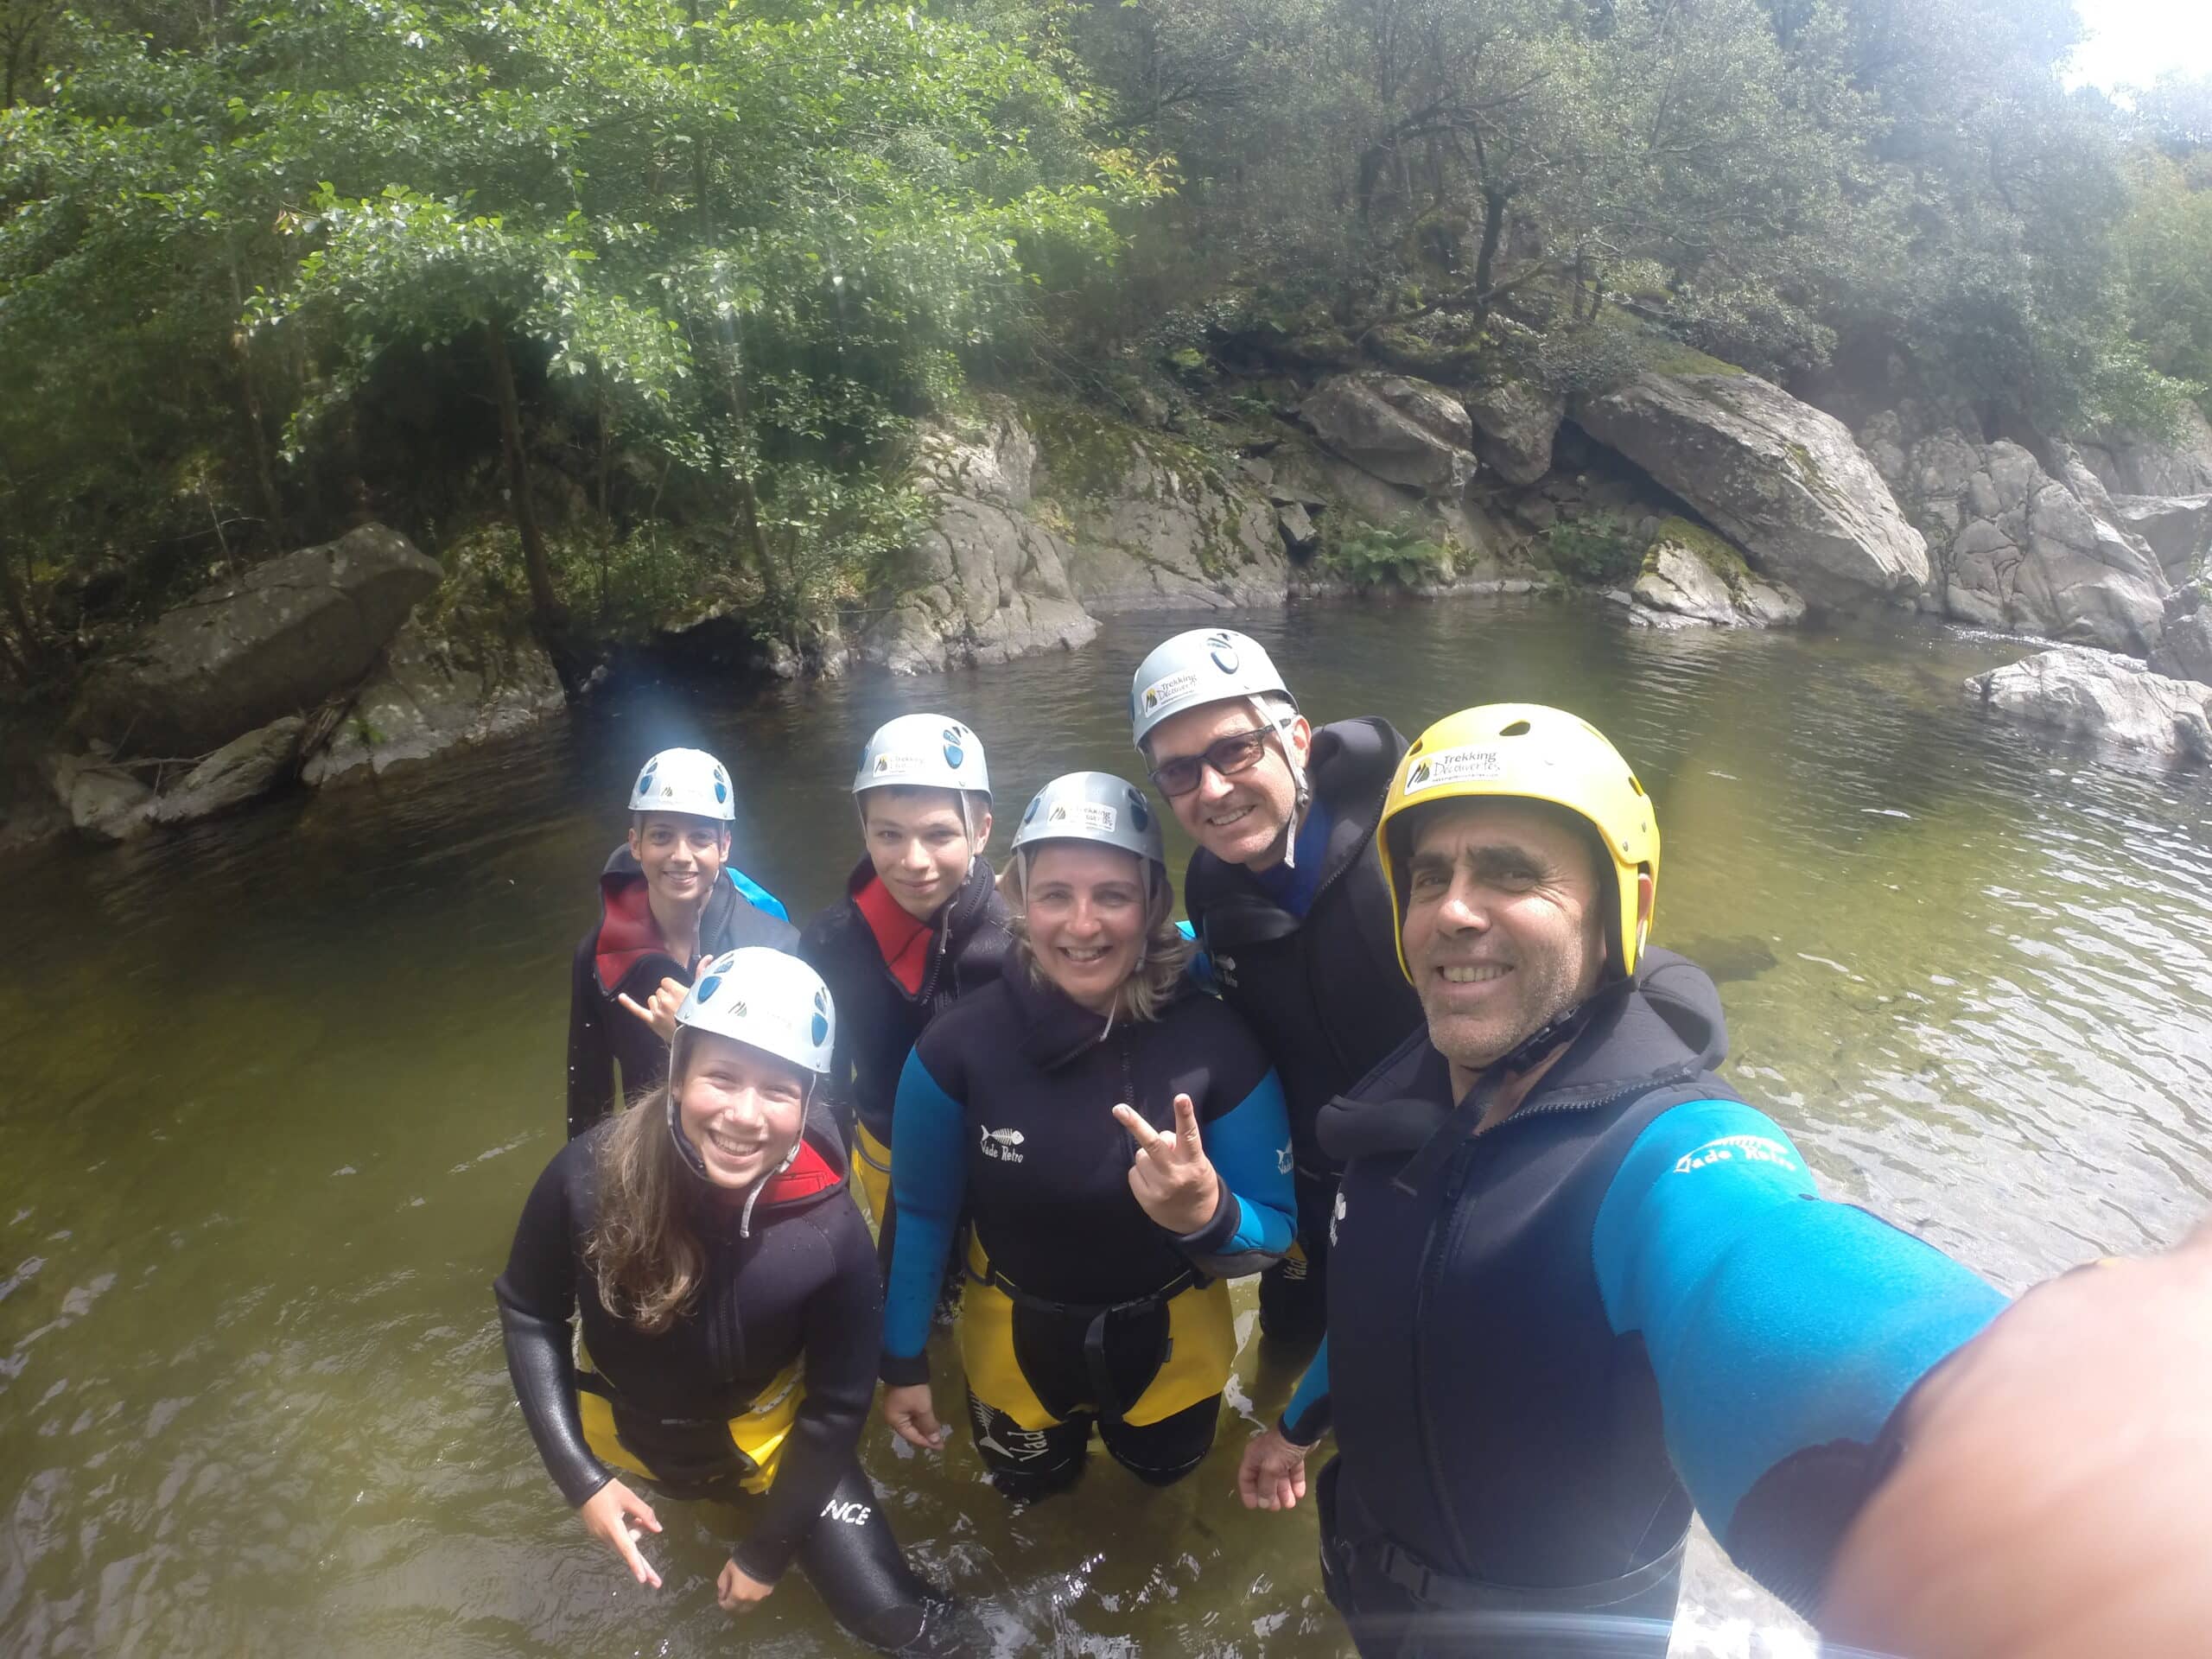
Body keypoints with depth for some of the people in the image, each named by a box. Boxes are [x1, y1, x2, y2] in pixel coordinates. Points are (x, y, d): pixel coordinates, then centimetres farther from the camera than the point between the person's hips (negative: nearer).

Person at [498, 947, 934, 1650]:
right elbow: (530, 1312, -12)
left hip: (769, 1440, -2)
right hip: (621, 1433, 2)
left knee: (887, 1616, -6)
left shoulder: (830, 1233, -32)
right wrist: (579, 1476, -19)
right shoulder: (588, 1176, -30)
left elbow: (836, 1407, -17)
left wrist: (766, 1550, -9)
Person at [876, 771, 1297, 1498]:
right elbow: (921, 1213, -10)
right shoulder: (956, 1044, -25)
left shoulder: (1219, 1043, -26)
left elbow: (1274, 1232, -19)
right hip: (1017, 1338, 0)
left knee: (1162, 1469, 31)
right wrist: (903, 1362, -3)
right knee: (1029, 1484, 29)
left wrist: (1209, 1215, -41)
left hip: (1169, 1338, 0)